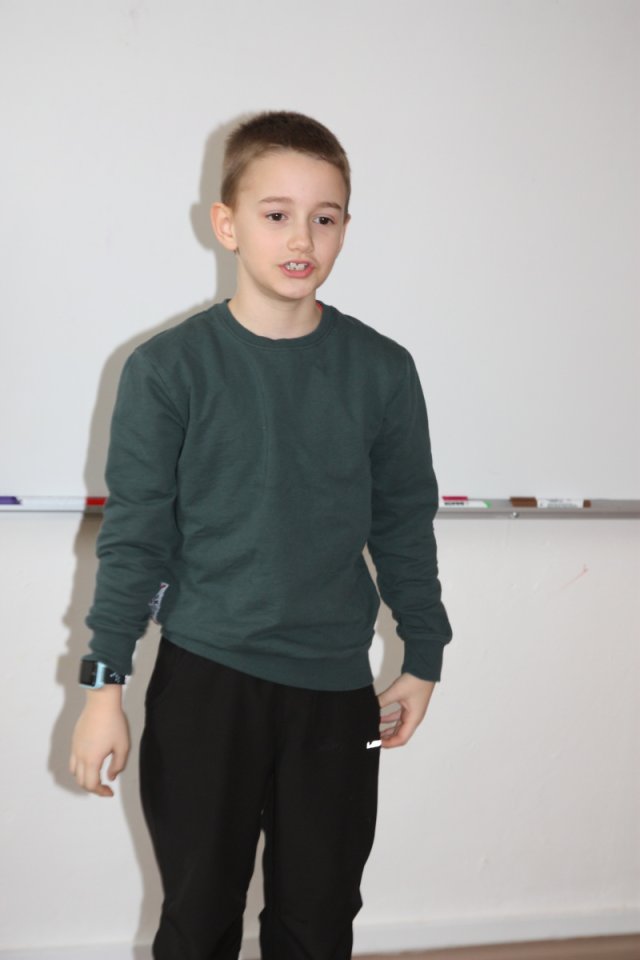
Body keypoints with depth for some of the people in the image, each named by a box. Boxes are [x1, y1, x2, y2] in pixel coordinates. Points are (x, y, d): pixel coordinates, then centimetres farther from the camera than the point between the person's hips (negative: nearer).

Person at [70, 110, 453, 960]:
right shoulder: (169, 368, -6)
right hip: (203, 679, -1)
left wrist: (423, 658, 12)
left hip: (336, 688, 2)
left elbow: (405, 527, 8)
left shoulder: (382, 371, 0)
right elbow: (134, 535, -3)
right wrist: (105, 683, -4)